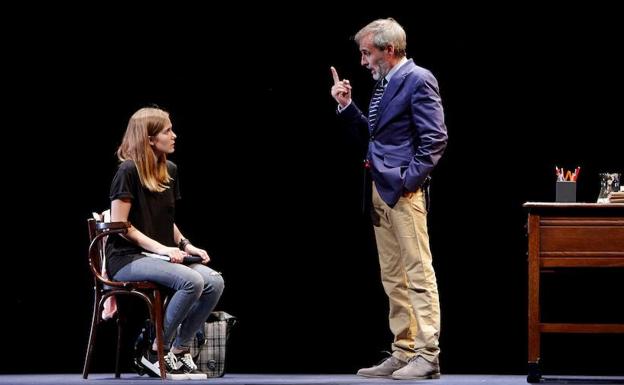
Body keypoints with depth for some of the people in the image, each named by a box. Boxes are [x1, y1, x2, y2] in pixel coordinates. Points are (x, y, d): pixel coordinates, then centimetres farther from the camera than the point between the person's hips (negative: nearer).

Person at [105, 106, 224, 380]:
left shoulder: (169, 171, 13)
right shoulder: (128, 171, -11)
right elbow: (119, 225, -13)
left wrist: (185, 245, 3)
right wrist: (159, 247, -19)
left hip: (160, 255, 8)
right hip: (127, 258, -8)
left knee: (215, 282, -17)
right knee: (191, 281, -30)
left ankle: (180, 350, -6)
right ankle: (157, 352, -15)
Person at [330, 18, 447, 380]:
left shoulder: (418, 80, -9)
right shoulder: (384, 84, 18)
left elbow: (434, 139, -14)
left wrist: (411, 179, -17)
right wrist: (347, 106, 12)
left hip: (404, 190, -10)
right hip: (381, 188, 10)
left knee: (418, 273, -8)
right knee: (393, 277, 11)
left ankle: (427, 356, -8)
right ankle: (403, 353, 15)